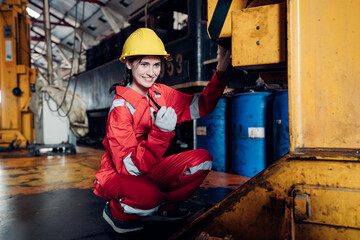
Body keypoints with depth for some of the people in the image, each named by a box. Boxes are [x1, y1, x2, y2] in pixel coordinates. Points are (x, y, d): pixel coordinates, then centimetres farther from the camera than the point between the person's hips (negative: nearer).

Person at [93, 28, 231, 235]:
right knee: (148, 197, -38)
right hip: (118, 176, -6)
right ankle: (116, 211, -1)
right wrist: (160, 131, -36)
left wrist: (221, 72, -12)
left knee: (202, 159, -8)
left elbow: (201, 106, -1)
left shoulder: (160, 93, -3)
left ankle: (164, 208, 8)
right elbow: (129, 167, -26)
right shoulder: (121, 107, -22)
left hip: (150, 171, 7)